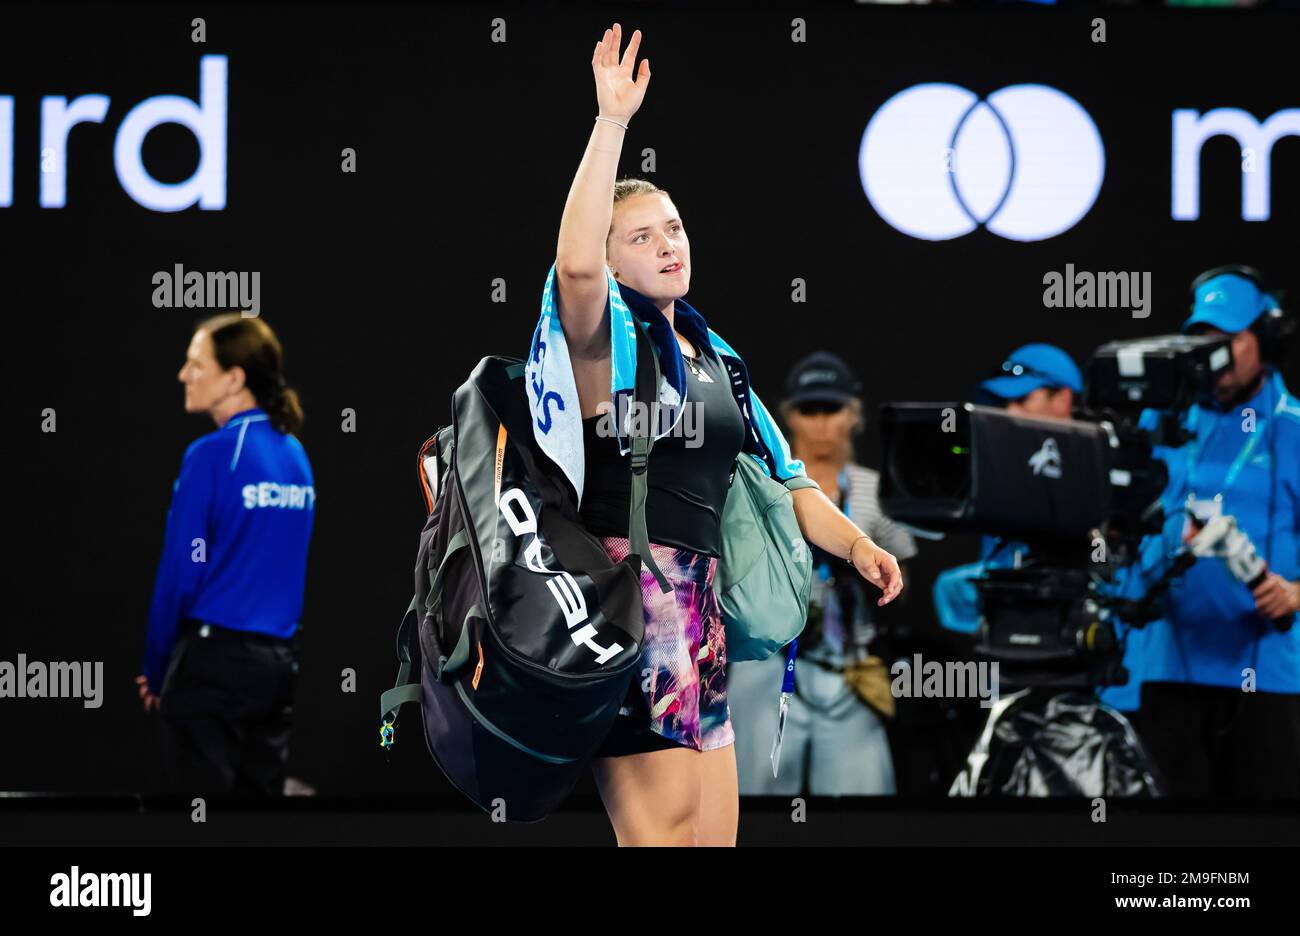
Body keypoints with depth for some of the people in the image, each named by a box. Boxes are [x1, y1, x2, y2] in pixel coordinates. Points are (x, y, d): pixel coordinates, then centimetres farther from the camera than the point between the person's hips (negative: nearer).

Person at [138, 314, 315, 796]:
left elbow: (179, 570, -10)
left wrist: (156, 669, 0)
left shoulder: (213, 455, -12)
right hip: (279, 662, 7)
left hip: (215, 662, -6)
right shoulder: (295, 454, 8)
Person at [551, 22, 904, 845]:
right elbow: (575, 263, -25)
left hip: (700, 614, 8)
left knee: (715, 837, 5)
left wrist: (855, 544, 6)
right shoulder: (607, 338, -2)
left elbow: (783, 477, 23)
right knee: (663, 833, -13)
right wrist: (613, 121, -26)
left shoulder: (718, 361, 21)